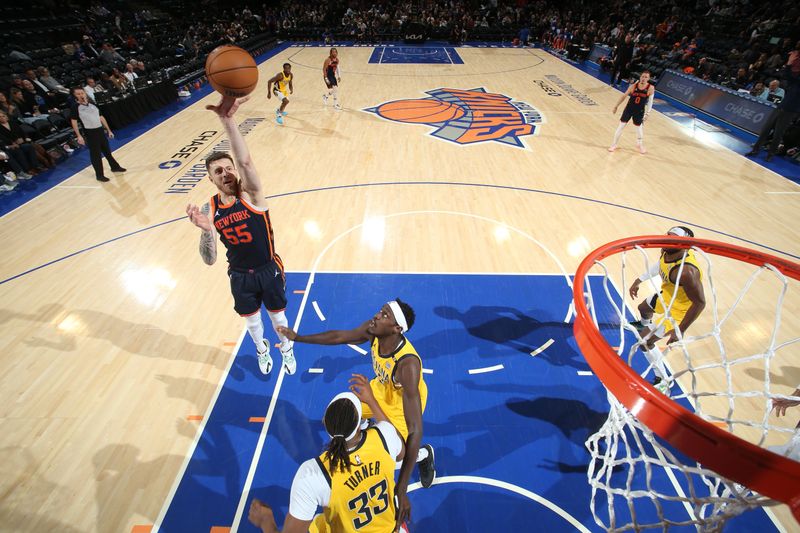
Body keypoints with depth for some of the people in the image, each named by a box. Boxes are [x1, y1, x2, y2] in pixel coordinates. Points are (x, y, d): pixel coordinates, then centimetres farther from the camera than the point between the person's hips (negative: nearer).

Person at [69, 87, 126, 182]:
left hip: (100, 130, 5)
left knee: (107, 151, 19)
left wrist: (109, 130, 13)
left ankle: (115, 167, 38)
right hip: (90, 133, -5)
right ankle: (99, 175, 9)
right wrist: (79, 136, -15)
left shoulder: (92, 103, 9)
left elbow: (101, 117, 15)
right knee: (96, 154, -1)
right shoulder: (75, 107, -7)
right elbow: (74, 121, -8)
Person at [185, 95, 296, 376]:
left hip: (269, 270, -3)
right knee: (252, 319, 23)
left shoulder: (251, 194, -19)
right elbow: (209, 260, -10)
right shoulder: (209, 210, -9)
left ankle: (286, 348, 50)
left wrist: (228, 119, -55)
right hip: (240, 277, 3)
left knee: (277, 315, 18)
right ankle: (261, 349, 56)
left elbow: (245, 161, -42)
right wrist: (205, 230, -29)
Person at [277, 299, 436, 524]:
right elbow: (340, 336, -9)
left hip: (404, 403, -6)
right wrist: (298, 337, -2)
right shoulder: (372, 331, -29)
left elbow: (415, 430, -45)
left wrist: (401, 488, -46)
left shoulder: (408, 364, -45)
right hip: (381, 389, 6)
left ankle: (424, 454, 23)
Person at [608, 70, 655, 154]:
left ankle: (640, 144, 34)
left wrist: (647, 113, -12)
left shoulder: (650, 88, -13)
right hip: (629, 108, 0)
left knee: (639, 127, 12)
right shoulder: (634, 86, -11)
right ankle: (614, 144, 11)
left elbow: (650, 101, -9)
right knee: (621, 126, -1)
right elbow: (624, 96, 1)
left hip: (640, 111, 0)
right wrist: (616, 106, 3)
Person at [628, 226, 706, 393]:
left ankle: (662, 383, 12)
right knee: (643, 308, 36)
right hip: (666, 296, 9)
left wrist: (680, 331, -30)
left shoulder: (686, 271, -42)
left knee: (645, 342, -5)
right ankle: (644, 324, 75)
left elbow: (699, 303, -33)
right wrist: (639, 280, 8)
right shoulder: (667, 251, -19)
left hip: (677, 310, -9)